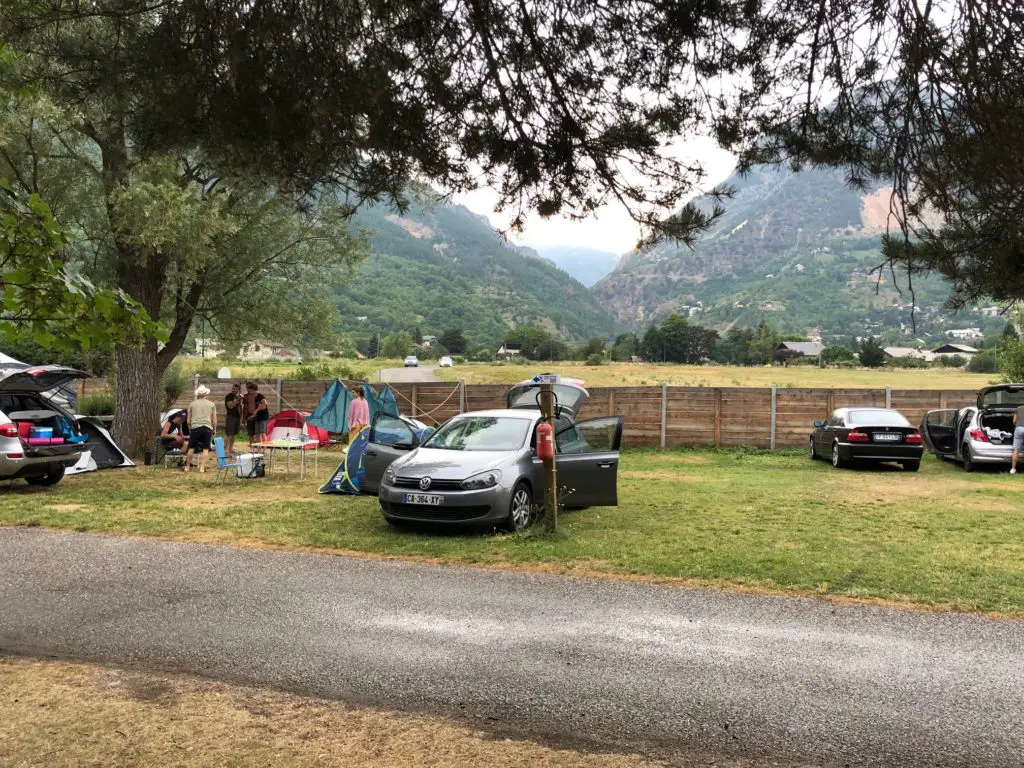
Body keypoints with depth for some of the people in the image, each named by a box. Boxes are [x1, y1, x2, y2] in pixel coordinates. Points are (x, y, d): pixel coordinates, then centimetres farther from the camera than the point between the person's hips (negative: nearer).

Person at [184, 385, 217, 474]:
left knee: (191, 448, 11)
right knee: (205, 449, 3)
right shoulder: (211, 404, 9)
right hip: (207, 428, -1)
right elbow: (214, 420, 9)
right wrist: (214, 429, 22)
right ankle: (202, 468, -2)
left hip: (195, 427, 1)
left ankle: (187, 466, 18)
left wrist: (190, 429, 26)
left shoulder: (193, 404, 10)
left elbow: (188, 420, 13)